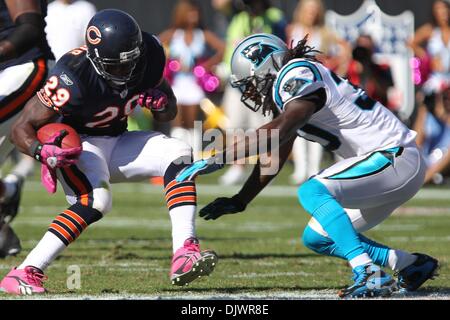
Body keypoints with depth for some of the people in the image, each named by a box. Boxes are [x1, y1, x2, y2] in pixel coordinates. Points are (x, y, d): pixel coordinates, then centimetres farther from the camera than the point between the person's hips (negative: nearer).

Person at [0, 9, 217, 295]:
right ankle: (25, 274, -30)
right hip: (77, 145, -6)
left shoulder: (148, 55, -13)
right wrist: (44, 152, -43)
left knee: (179, 154, -17)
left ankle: (184, 256, -25)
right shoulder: (73, 78, -30)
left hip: (117, 143, 6)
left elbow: (169, 114, 5)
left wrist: (161, 103, -19)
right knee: (95, 201, -33)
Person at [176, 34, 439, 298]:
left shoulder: (299, 74, -15)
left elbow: (278, 132, -31)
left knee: (312, 191, -25)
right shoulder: (287, 89, 15)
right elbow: (275, 159, 20)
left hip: (396, 157, -10)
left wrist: (217, 159, -31)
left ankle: (370, 275, -31)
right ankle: (413, 266, 18)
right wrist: (239, 202, 17)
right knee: (317, 239, 10)